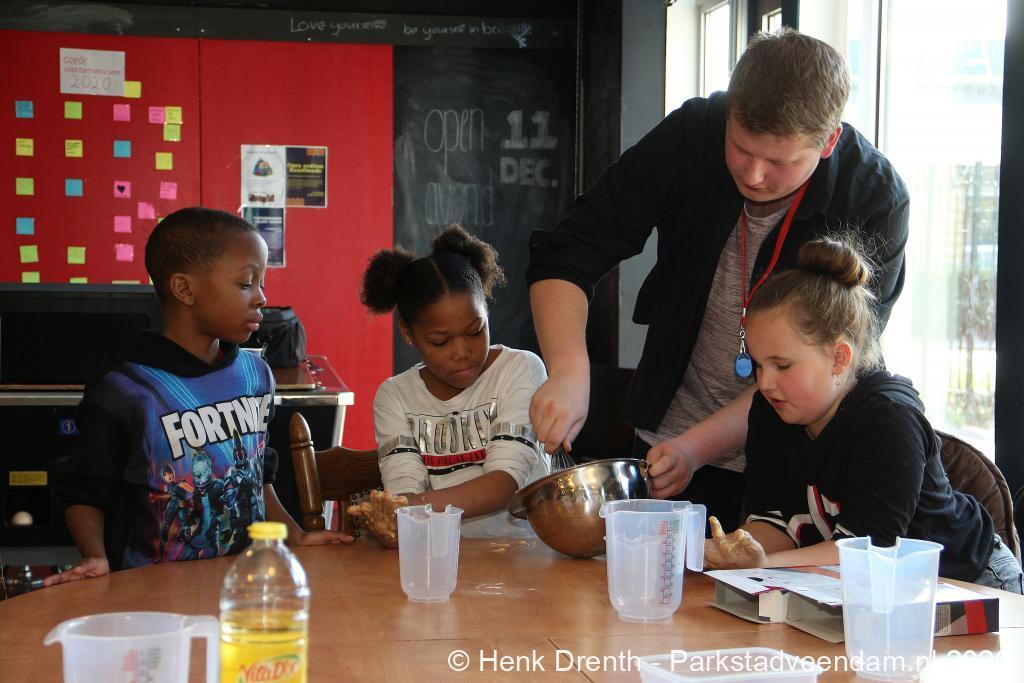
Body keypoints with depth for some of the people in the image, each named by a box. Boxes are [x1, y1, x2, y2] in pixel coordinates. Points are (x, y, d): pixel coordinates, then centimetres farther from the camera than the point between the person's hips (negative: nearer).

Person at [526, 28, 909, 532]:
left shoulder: (876, 202, -21)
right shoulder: (691, 136, -17)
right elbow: (565, 255, -17)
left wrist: (699, 445, -30)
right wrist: (568, 371, -34)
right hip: (669, 438, 2)